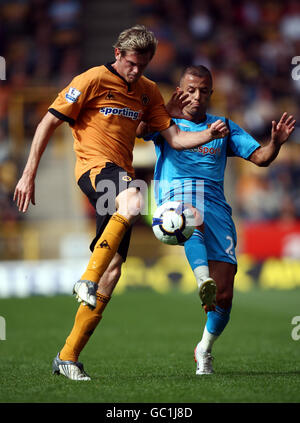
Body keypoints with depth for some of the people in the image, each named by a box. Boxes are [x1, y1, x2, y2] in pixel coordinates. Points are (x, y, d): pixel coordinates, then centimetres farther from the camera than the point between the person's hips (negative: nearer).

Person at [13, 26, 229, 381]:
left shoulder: (148, 91, 16)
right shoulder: (94, 79, -3)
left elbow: (174, 138, 15)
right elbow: (48, 123, -4)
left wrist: (209, 134, -5)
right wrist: (29, 175, -10)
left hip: (122, 174, 7)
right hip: (94, 165, -6)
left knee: (114, 266, -2)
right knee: (132, 201, -40)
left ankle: (68, 357, 3)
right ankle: (87, 280, -35)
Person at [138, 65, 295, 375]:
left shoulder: (224, 128, 22)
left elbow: (259, 157, 14)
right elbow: (141, 131, -9)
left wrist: (276, 143, -8)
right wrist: (168, 114, -27)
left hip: (216, 206, 2)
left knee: (224, 297, -6)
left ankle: (204, 349, 17)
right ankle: (204, 282, -62)